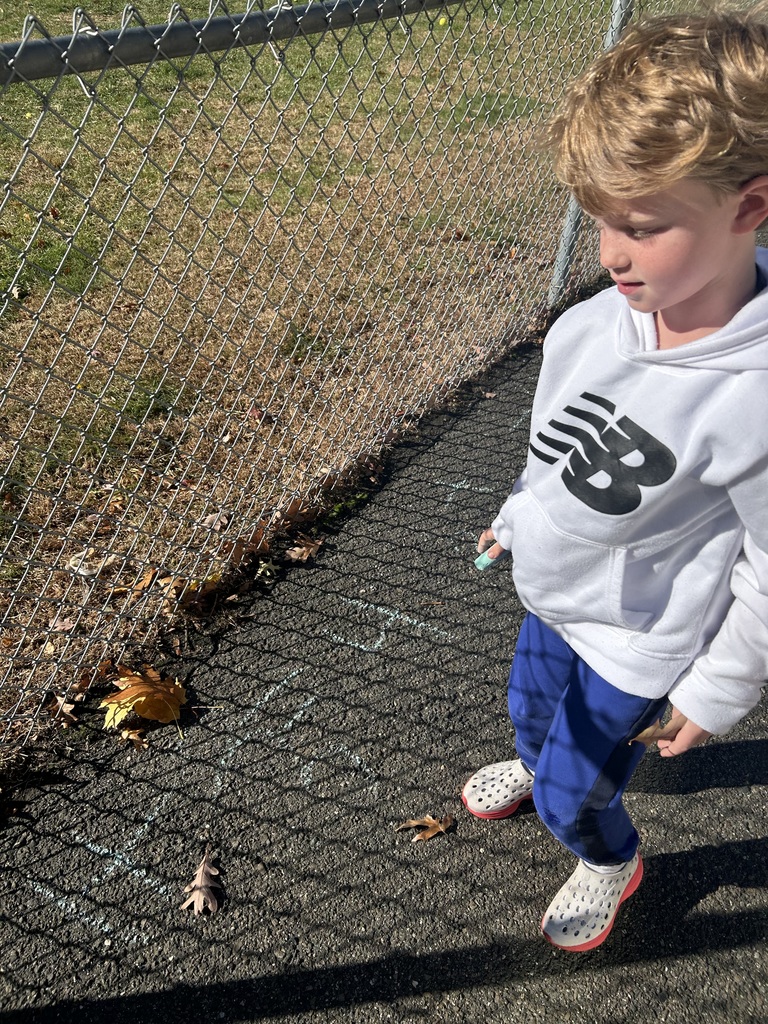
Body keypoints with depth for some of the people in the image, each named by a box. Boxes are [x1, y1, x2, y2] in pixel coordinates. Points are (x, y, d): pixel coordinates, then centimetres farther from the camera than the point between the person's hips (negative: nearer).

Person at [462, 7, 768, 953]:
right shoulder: (586, 326, -16)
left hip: (636, 642, -5)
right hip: (552, 593, 6)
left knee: (571, 795, 14)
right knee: (530, 710, 31)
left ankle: (611, 860, 50)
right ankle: (538, 764, 68)